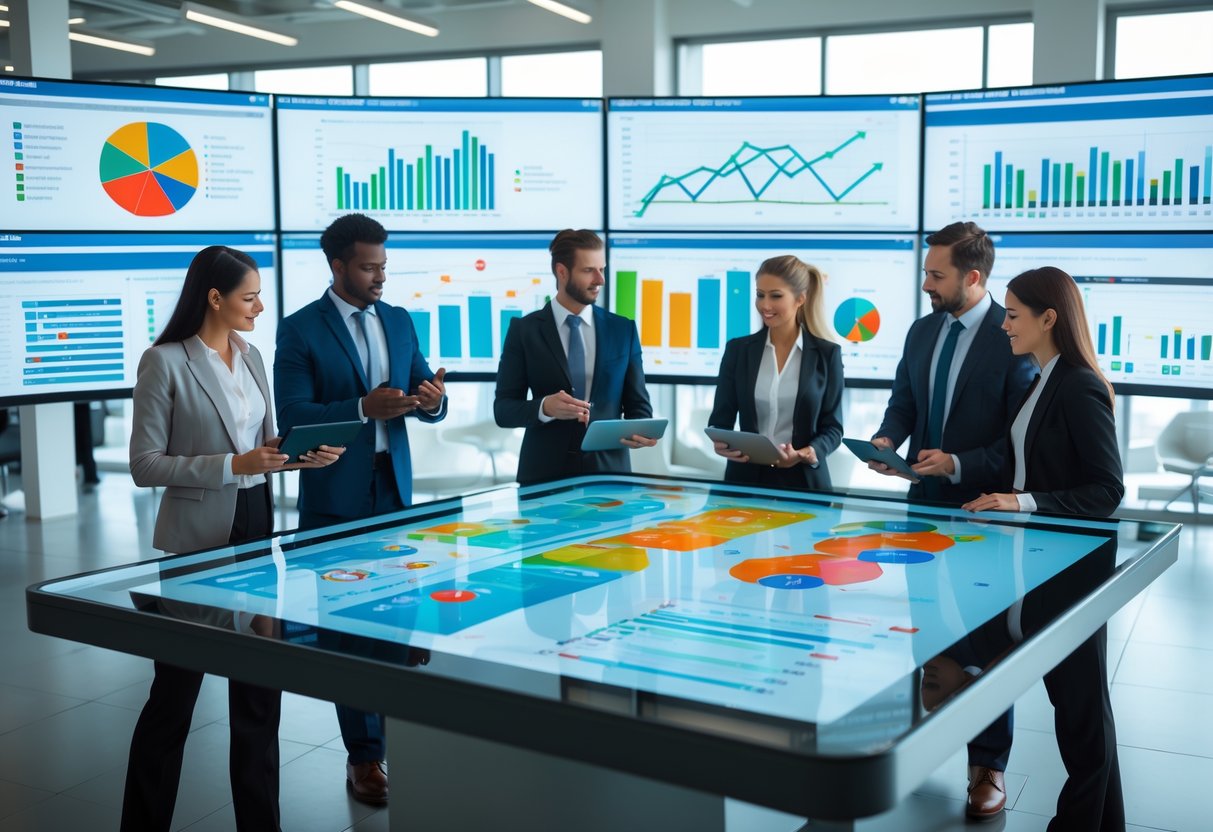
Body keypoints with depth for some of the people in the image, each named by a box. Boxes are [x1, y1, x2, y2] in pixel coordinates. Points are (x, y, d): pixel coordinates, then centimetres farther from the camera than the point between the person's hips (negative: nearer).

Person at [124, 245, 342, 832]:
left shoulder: (250, 357, 9)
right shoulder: (165, 362, -11)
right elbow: (145, 465, -13)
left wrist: (303, 455, -3)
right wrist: (233, 466, -21)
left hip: (256, 529, 7)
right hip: (197, 540, -6)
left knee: (258, 687, 12)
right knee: (175, 691, 4)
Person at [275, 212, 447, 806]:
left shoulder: (399, 321, 9)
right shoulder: (301, 330, -7)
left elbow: (426, 403, 9)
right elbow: (291, 416, -13)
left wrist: (432, 400, -15)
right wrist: (364, 408, -25)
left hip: (393, 490, 4)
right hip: (336, 499, -4)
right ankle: (365, 755, 14)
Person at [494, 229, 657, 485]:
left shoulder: (623, 329, 5)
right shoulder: (524, 330, -1)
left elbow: (637, 404, 7)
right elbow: (503, 409, -3)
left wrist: (639, 432, -15)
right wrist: (545, 407, -21)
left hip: (608, 470, 2)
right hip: (546, 474, -2)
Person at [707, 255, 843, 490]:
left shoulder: (826, 353, 2)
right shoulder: (738, 349, 5)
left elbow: (832, 426, 2)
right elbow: (721, 418, 5)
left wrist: (807, 454, -17)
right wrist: (721, 443, -16)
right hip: (746, 478, 1)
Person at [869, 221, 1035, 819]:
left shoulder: (1013, 338, -15)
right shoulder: (922, 331, 7)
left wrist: (960, 464, -23)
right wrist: (887, 439, -5)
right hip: (927, 500, 6)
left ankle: (988, 766, 17)